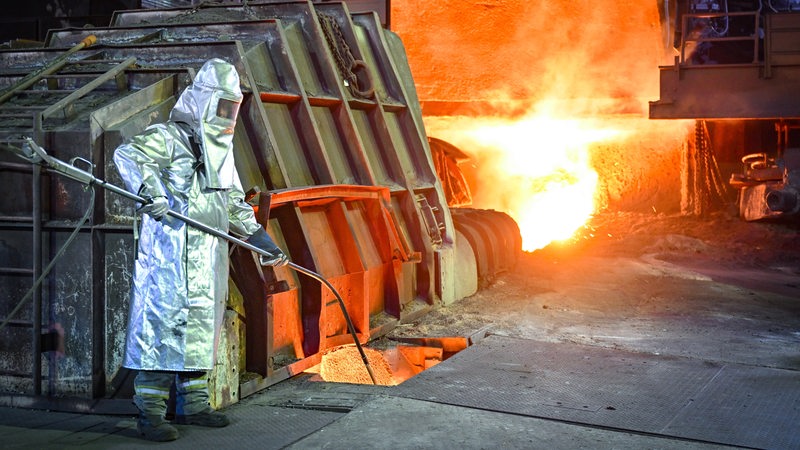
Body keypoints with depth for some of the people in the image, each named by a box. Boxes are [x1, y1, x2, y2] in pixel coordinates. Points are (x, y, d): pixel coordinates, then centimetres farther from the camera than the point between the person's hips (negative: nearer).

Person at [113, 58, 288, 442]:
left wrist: (262, 240, 21)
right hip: (170, 255, -8)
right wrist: (148, 189, -42)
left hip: (208, 259, 8)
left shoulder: (222, 148, 21)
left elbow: (235, 204, 28)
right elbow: (128, 155, -25)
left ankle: (193, 404, 23)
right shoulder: (168, 137, -6)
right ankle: (150, 413, -3)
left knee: (200, 328, 12)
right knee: (163, 326, -8)